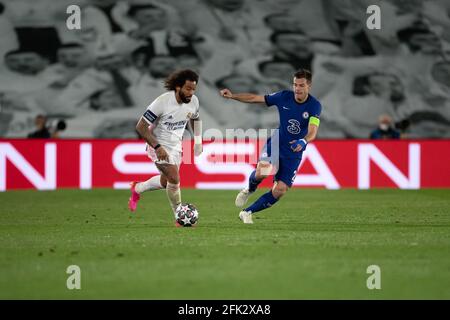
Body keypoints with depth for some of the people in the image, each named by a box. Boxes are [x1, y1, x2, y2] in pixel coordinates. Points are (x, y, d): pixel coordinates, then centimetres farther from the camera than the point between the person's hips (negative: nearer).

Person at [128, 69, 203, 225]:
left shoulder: (193, 101, -9)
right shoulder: (162, 102, -28)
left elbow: (195, 118, 16)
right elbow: (141, 126, -24)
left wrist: (198, 141, 9)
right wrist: (157, 147, -31)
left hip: (176, 145, 7)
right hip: (159, 145, -7)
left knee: (166, 181, 20)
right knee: (174, 179, -19)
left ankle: (137, 189, 47)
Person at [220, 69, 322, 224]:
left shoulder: (314, 106, -13)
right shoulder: (284, 96, -6)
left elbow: (312, 131, -26)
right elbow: (255, 98, 1)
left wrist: (303, 142, -48)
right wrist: (233, 95, -9)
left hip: (293, 153, 0)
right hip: (275, 144, 0)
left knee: (279, 190, -9)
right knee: (263, 170, -30)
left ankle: (247, 212, 11)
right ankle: (249, 190, 4)